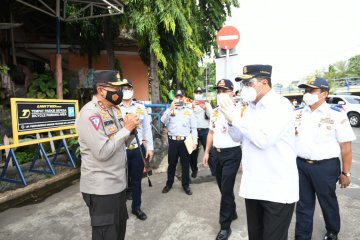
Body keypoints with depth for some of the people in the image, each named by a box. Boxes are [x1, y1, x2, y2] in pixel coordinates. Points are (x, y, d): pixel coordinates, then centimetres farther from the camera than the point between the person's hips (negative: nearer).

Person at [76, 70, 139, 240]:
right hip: (101, 188, -8)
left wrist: (131, 129, -6)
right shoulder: (89, 113, -19)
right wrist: (126, 128, -20)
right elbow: (102, 152, -26)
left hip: (118, 182, 8)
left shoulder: (114, 109, 9)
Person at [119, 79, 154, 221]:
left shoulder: (140, 107, 6)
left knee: (136, 180, 15)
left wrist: (150, 147, 6)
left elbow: (147, 127, 8)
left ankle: (136, 207, 33)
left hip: (138, 149, 3)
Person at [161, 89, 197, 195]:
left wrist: (194, 142, -3)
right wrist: (170, 108, -21)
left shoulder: (189, 111, 6)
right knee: (171, 163, 12)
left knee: (185, 164, 9)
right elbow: (163, 121, -11)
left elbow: (193, 128, 5)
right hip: (173, 141, 0)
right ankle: (169, 183, 28)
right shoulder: (170, 110, 7)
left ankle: (185, 185, 23)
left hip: (185, 141, 0)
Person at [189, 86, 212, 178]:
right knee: (193, 151, 8)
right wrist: (192, 108, -21)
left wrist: (205, 109, -20)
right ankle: (194, 170, 22)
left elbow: (211, 116, -3)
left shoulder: (207, 104, 10)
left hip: (205, 130, 0)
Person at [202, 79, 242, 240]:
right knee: (222, 186, 18)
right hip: (217, 152, 7)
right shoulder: (214, 112, 10)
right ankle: (232, 212, 41)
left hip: (232, 153, -7)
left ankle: (225, 225, 15)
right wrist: (207, 152, 15)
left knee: (226, 189, -2)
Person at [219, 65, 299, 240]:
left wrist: (236, 118, -21)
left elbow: (264, 139, -26)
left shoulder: (281, 105, -15)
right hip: (253, 186, 7)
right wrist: (230, 120, -5)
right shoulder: (251, 106, 9)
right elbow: (238, 137, 13)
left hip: (277, 189, -7)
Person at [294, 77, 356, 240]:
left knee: (328, 202, 19)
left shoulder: (336, 115, -10)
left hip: (326, 167, -3)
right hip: (300, 165, 3)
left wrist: (345, 173, -5)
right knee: (303, 204, 14)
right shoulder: (297, 114, 3)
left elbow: (346, 147, -7)